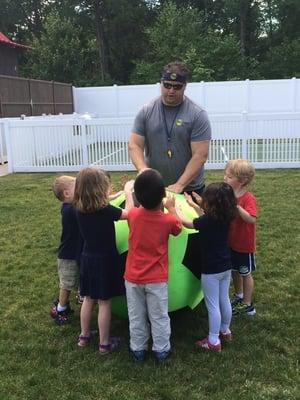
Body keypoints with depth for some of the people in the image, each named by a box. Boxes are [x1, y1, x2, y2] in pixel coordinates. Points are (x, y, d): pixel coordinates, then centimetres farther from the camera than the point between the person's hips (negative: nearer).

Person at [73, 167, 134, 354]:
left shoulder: (80, 209, -6)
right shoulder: (106, 210, -22)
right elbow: (128, 213, -7)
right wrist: (128, 191, 6)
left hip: (87, 259, 6)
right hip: (105, 260, -5)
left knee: (88, 299, 20)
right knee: (104, 302, 6)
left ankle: (84, 336, 34)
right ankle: (104, 343, 18)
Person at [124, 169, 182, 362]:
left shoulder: (133, 215, -11)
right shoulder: (168, 220, -15)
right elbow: (178, 228, 9)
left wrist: (128, 193, 28)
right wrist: (171, 208, 19)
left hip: (133, 278, 2)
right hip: (157, 279, -2)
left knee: (136, 317, 17)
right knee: (159, 317, 15)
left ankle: (138, 350, 30)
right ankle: (162, 350, 27)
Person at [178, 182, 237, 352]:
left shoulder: (208, 221, -25)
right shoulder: (225, 217, -4)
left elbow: (187, 223, -12)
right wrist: (193, 204, 18)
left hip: (211, 269, -7)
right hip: (225, 266, 7)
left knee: (213, 305, 4)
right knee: (224, 300, 22)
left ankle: (214, 341, 15)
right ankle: (225, 330, 40)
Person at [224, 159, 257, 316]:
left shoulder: (249, 198, -23)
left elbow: (252, 219, -36)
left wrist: (237, 206, -41)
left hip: (245, 245, -6)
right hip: (231, 242, 6)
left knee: (245, 273, 10)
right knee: (234, 271, 21)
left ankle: (247, 305, 25)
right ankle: (239, 296, 42)